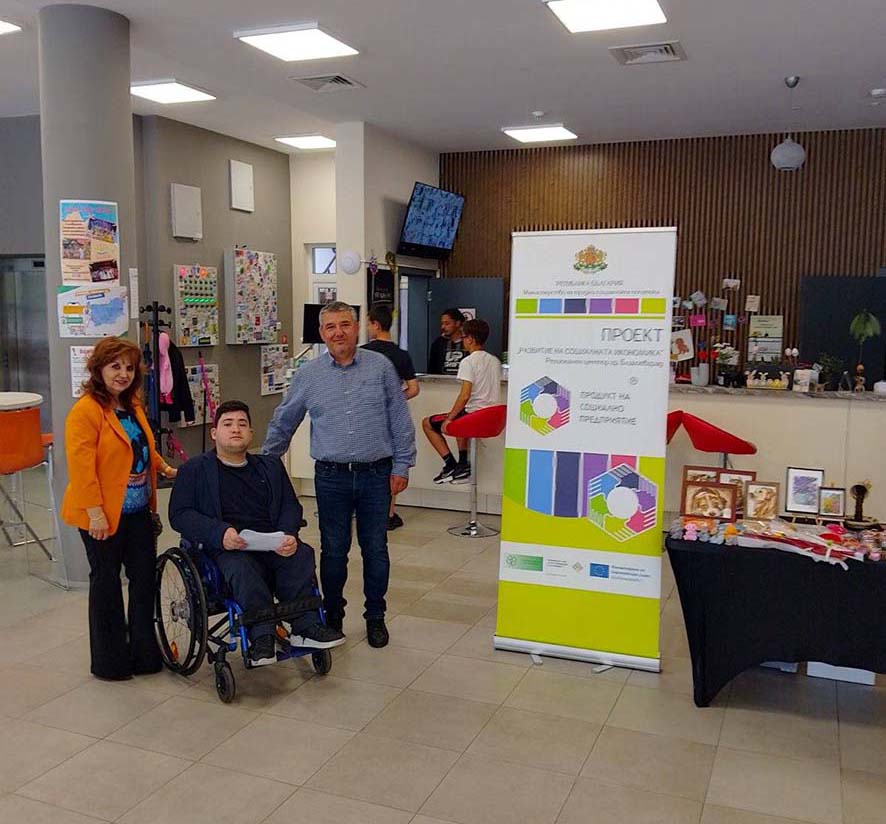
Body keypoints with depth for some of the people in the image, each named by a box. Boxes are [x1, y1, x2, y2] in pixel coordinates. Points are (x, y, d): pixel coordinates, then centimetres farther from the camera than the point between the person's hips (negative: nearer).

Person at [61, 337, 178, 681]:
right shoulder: (85, 411, -16)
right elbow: (81, 467, -21)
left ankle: (144, 652, 28)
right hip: (104, 515, -8)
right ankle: (109, 661, 22)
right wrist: (95, 512, -23)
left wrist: (164, 468, 13)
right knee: (106, 583, 7)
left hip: (137, 511, 8)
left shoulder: (132, 406, 10)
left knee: (145, 578, 13)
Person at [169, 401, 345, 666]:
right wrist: (220, 533, -16)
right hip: (227, 548, -3)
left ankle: (305, 626, -25)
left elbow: (291, 506, 17)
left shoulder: (271, 466, 25)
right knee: (241, 569, -37)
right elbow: (179, 514, 2)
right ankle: (262, 635, -30)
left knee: (302, 555, -29)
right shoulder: (194, 470, 13)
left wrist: (288, 535, -8)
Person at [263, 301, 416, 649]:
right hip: (331, 477, 1)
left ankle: (375, 617, 24)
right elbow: (282, 424, 14)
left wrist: (401, 465, -1)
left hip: (376, 474, 0)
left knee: (375, 549, 7)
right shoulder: (308, 375, 4)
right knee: (333, 550, 9)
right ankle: (332, 616, 26)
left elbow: (400, 420, 2)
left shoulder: (380, 366, 1)